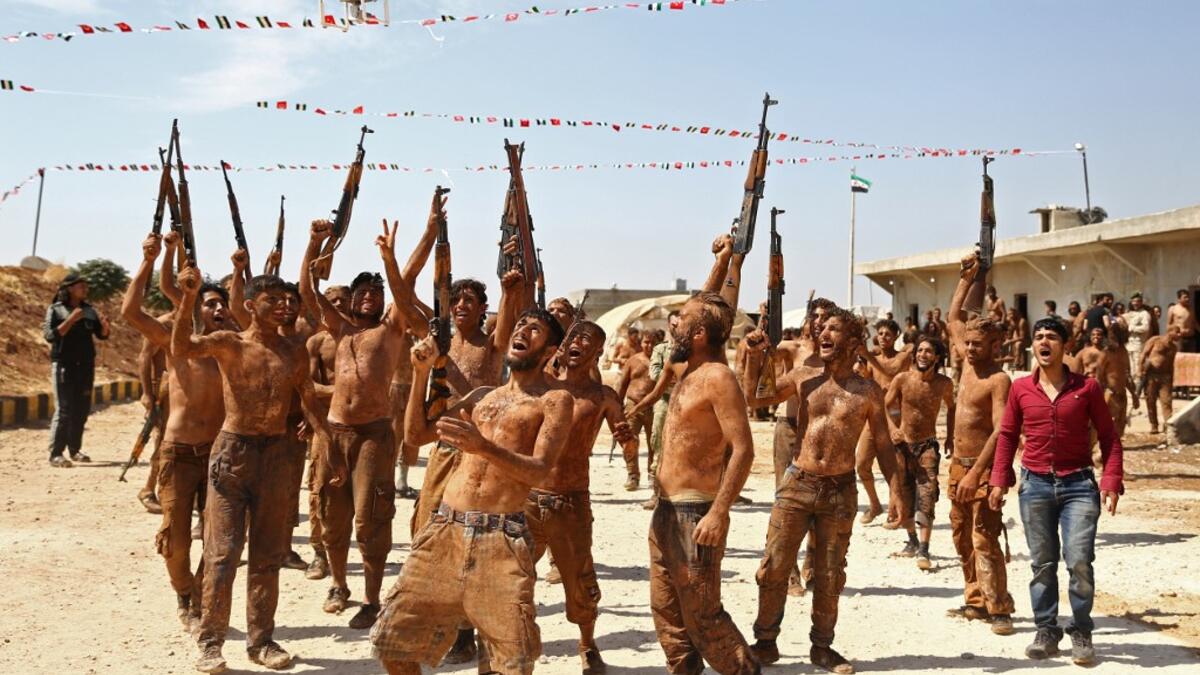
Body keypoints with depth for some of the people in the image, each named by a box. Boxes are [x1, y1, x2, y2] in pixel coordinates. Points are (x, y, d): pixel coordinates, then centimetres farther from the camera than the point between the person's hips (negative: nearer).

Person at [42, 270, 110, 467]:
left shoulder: (89, 310, 10)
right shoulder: (55, 309, -3)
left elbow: (101, 335, 10)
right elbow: (51, 335, -15)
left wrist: (104, 325, -12)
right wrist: (71, 319, -21)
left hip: (85, 365, 5)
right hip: (64, 365, -5)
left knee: (82, 409, 8)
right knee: (64, 410, -10)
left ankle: (75, 449, 19)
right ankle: (55, 454, -9)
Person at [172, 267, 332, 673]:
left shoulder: (295, 354, 7)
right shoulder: (229, 344, -4)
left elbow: (310, 406, 12)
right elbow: (181, 348, -22)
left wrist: (330, 451, 5)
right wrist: (189, 297, -33)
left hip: (275, 454, 4)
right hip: (232, 452, -3)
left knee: (268, 555, 9)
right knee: (222, 553, -3)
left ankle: (261, 639, 20)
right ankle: (211, 642, 8)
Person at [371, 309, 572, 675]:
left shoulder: (554, 400, 2)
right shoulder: (482, 396, 21)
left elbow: (539, 470, -10)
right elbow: (416, 434, 20)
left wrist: (483, 446, -25)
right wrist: (421, 372, 10)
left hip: (502, 536, -5)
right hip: (445, 528, 5)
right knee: (393, 639, 3)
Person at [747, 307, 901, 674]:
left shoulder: (868, 391, 2)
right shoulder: (805, 383, 4)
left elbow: (883, 444, 6)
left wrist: (896, 490, -1)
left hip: (840, 491, 0)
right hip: (797, 485, 1)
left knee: (830, 577, 8)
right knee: (773, 568, -1)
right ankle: (765, 642, 14)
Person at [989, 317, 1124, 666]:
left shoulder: (1087, 387, -1)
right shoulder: (1021, 388, 3)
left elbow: (1109, 438, 2)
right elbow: (1007, 436, 10)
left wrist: (1111, 481, -8)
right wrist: (1000, 480, 3)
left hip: (1078, 483, -2)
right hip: (1035, 484, 2)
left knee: (1080, 562, -8)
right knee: (1042, 563, 8)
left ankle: (1081, 633, 9)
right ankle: (1046, 631, 20)